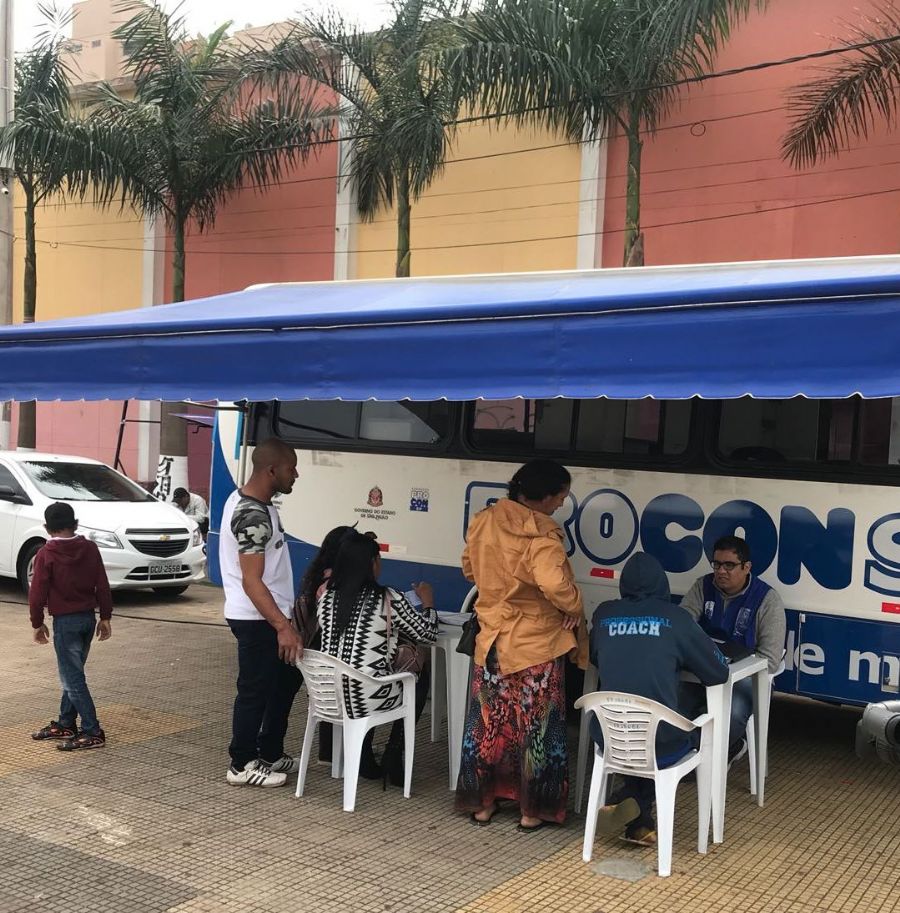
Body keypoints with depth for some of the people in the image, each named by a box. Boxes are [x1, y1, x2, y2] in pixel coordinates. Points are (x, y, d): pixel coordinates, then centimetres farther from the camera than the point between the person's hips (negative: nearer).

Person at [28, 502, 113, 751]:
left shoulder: (46, 555, -11)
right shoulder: (90, 548, 1)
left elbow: (38, 593, -10)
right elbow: (103, 586, 3)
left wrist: (37, 623, 3)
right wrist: (105, 617, 10)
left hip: (65, 621, -6)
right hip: (88, 618, 6)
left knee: (72, 679, -2)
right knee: (72, 674, 18)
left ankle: (92, 733, -4)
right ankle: (65, 725, 28)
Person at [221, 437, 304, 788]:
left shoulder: (245, 500, 9)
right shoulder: (254, 516, -23)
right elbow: (252, 581, -26)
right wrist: (283, 626, -30)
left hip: (265, 616, 11)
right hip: (258, 619, -11)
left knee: (287, 679, 19)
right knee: (255, 691, 2)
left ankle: (270, 753, 31)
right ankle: (243, 765, 16)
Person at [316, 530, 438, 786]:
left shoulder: (326, 596, 2)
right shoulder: (388, 599, -12)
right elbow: (427, 634, 2)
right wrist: (428, 602, 17)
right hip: (366, 700, -5)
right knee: (419, 678, 22)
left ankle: (365, 760, 30)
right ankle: (392, 760, 21)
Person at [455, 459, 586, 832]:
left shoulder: (483, 522, -2)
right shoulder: (540, 535, -22)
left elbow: (470, 569, 12)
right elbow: (554, 584, -36)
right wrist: (576, 610, -18)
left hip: (492, 641, 5)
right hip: (536, 647, -5)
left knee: (487, 724, 16)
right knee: (534, 728, 10)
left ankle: (482, 804, 27)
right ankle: (531, 811, 20)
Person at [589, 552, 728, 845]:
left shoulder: (604, 614, 3)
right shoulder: (673, 617, -4)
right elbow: (719, 672, 4)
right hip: (659, 747, -3)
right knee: (691, 734, 30)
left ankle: (639, 823, 25)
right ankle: (636, 811, 12)